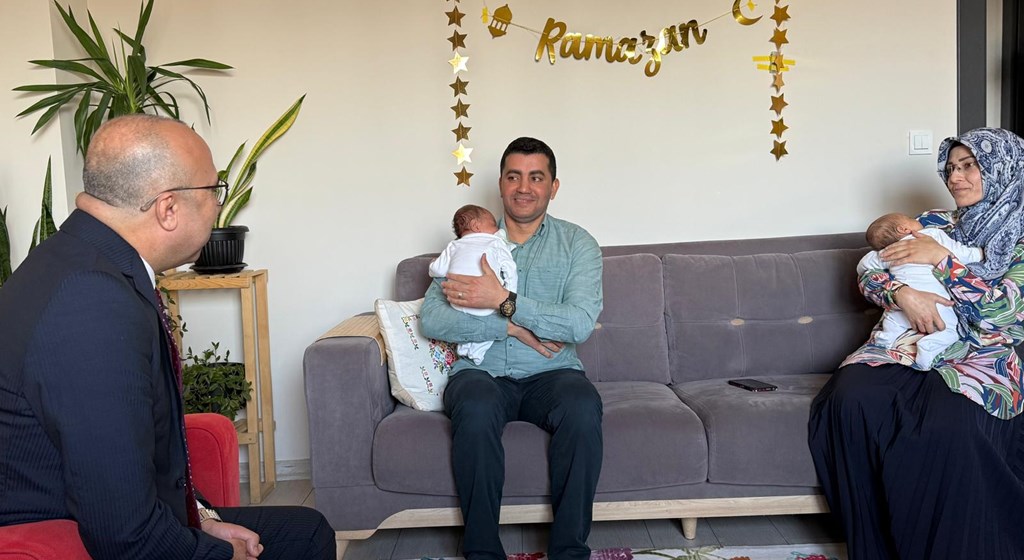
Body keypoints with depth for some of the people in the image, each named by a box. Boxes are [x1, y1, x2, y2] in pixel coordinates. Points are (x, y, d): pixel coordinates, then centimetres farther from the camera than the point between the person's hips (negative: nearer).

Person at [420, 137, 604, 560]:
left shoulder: (577, 243, 7)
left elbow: (581, 323, -9)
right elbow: (430, 320, -3)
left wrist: (503, 302, -16)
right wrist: (511, 328, -12)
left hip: (550, 373, 0)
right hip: (480, 370, 0)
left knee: (583, 406, -33)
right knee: (477, 408, -35)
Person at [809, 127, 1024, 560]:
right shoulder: (933, 225, 18)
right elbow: (868, 276, 11)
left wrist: (940, 259, -9)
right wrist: (901, 292, -11)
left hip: (982, 360, -3)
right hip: (909, 347, 4)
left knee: (948, 425, -38)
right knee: (851, 398, -29)